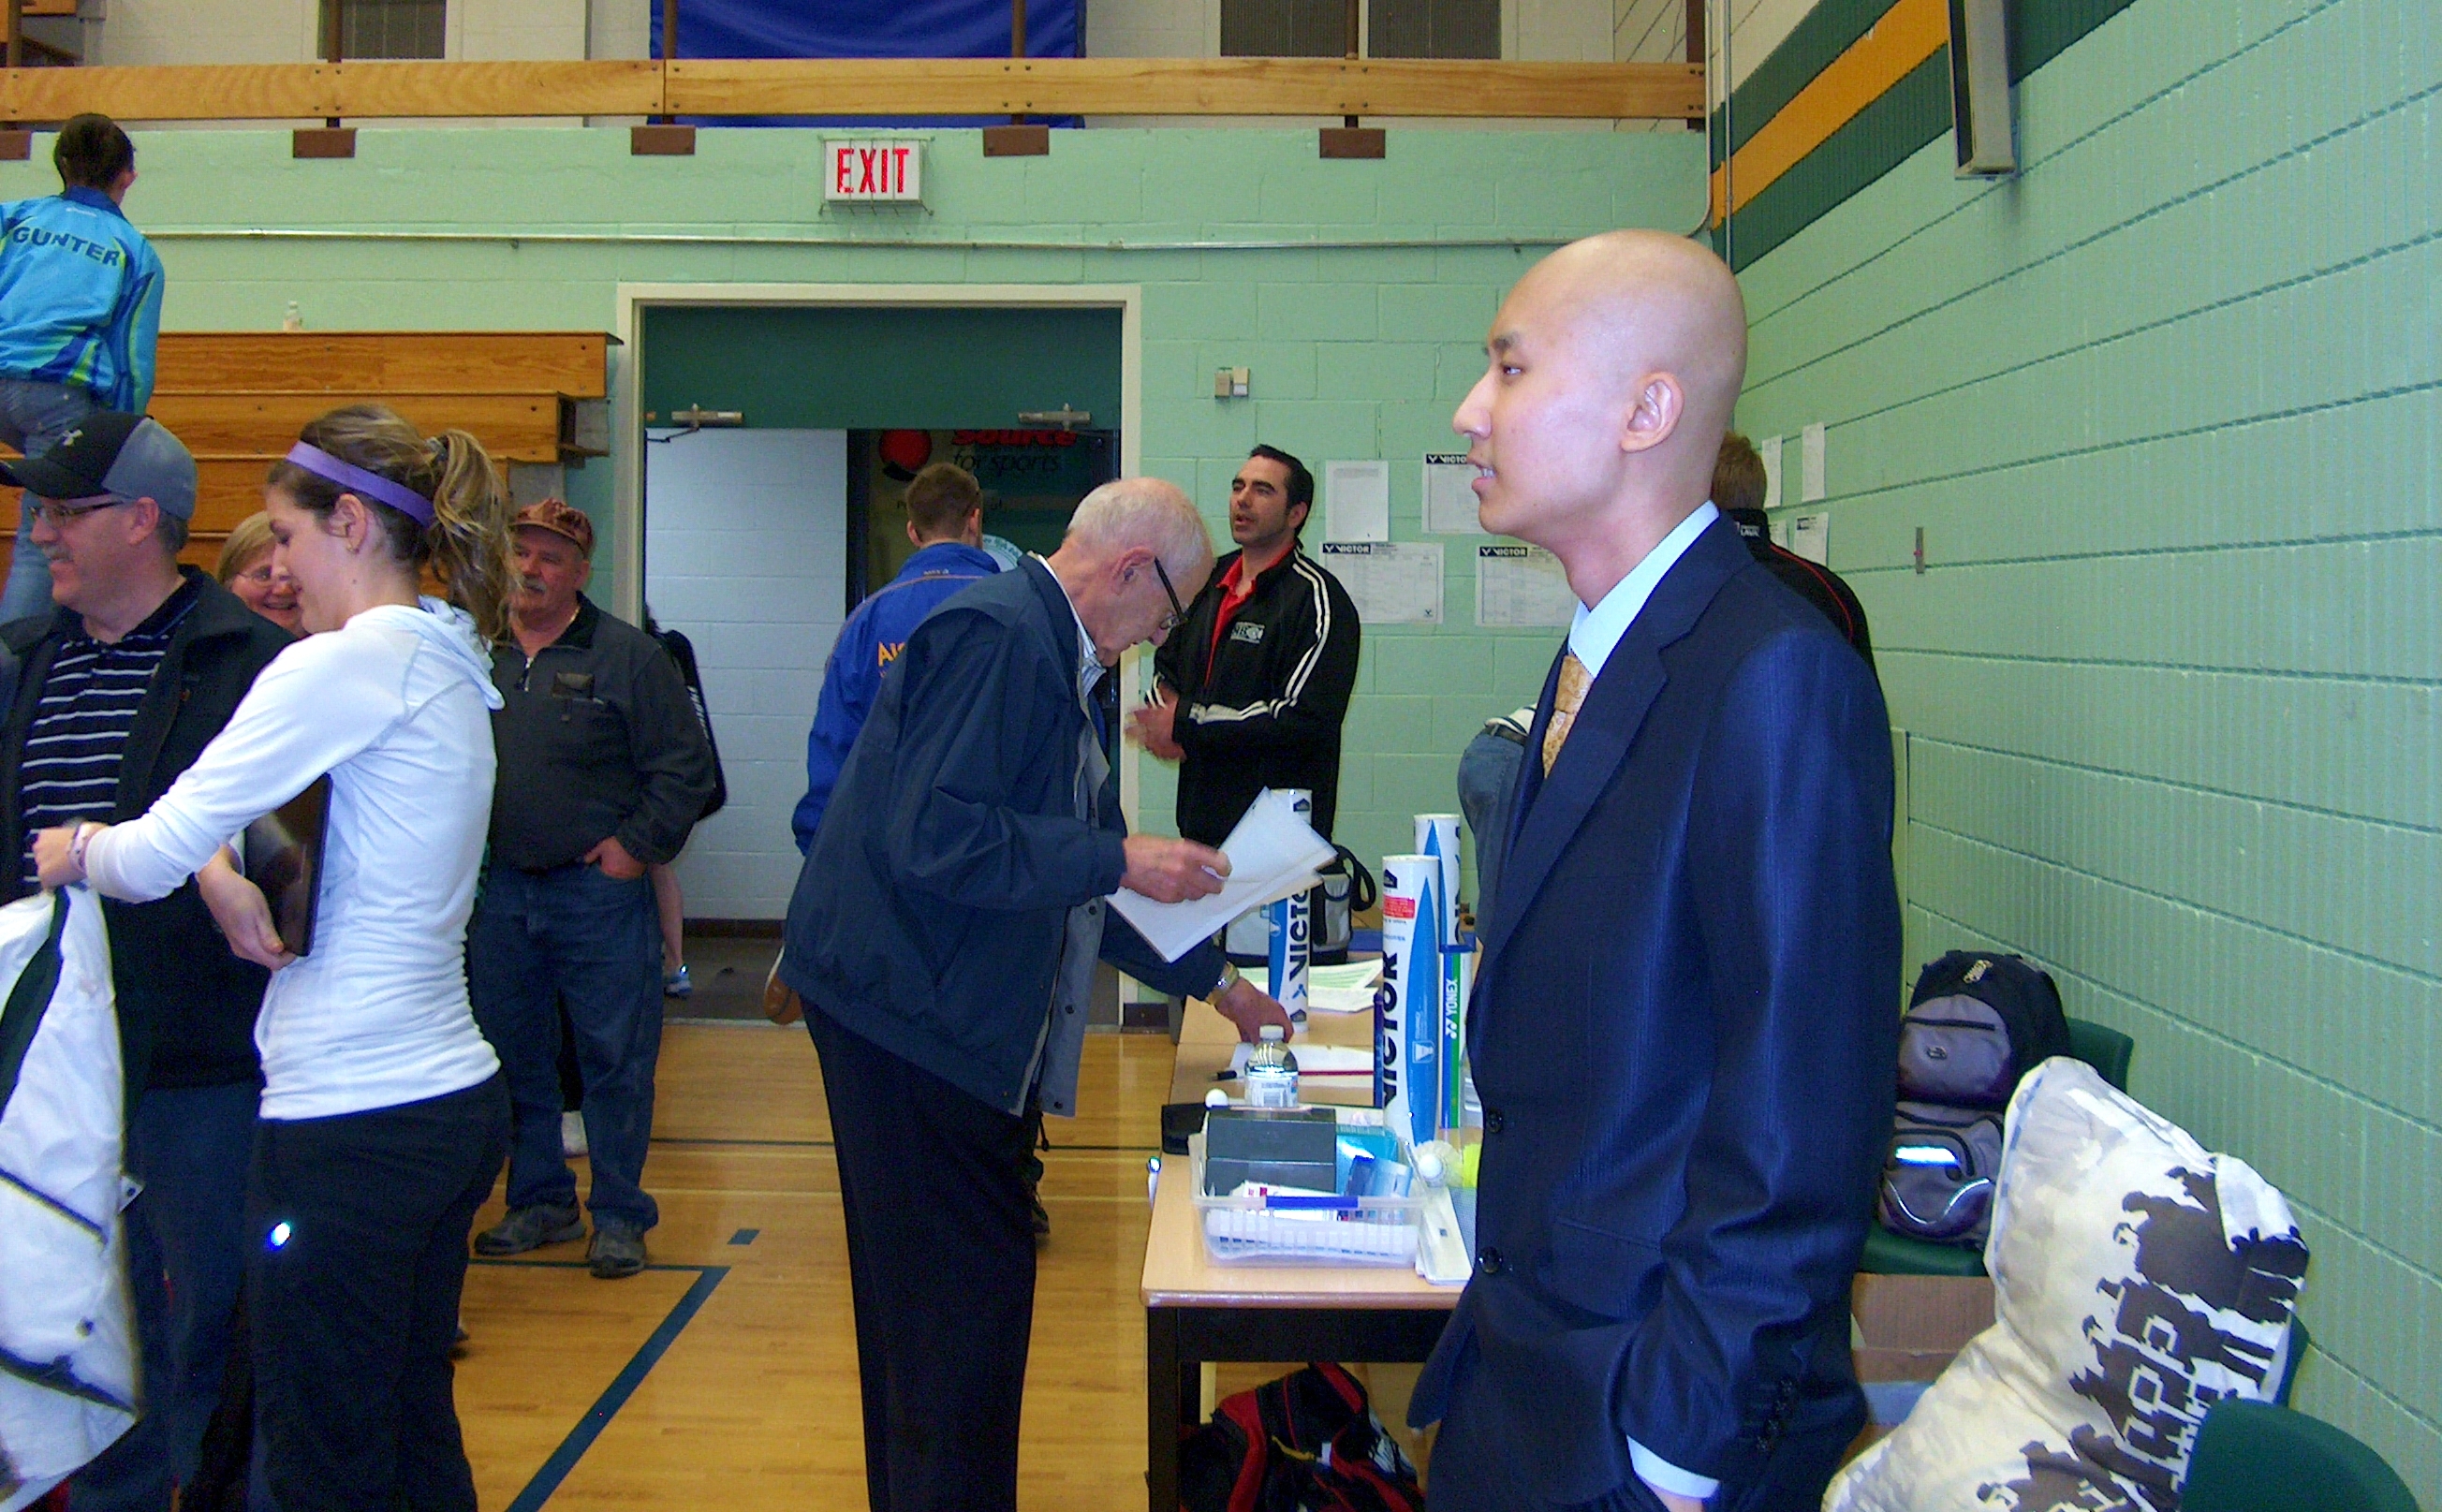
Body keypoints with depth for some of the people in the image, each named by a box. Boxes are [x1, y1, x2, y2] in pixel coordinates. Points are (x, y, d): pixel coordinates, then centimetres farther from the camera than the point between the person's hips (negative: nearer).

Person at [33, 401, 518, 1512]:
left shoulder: (344, 665, -15)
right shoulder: (448, 668, 14)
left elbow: (155, 855, -13)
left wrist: (75, 852, 8)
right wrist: (224, 865, -4)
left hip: (353, 1121, -9)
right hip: (456, 1097, 9)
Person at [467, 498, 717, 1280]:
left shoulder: (627, 655, -3)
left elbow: (685, 765, -3)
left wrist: (639, 844, -8)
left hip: (598, 891, -4)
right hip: (498, 894, 4)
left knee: (615, 1061, 2)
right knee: (514, 1059, 13)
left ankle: (619, 1216, 14)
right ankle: (539, 1201, 28)